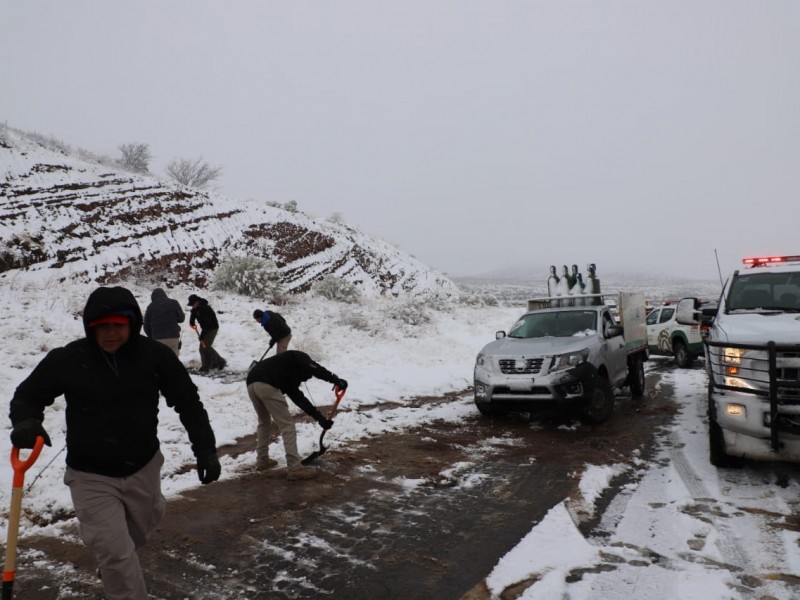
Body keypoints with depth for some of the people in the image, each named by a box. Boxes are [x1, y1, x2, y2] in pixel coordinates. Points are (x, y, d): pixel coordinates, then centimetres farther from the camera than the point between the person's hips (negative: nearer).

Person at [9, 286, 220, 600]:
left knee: (140, 529, 26)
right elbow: (28, 395, -1)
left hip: (144, 468, 3)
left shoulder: (155, 355, -15)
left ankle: (111, 564, 60)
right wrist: (26, 422, -24)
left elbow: (188, 402, -7)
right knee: (115, 553, -7)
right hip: (91, 476, -2)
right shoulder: (67, 359, -17)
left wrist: (205, 449, -11)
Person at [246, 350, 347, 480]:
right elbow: (315, 368, -4)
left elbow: (299, 399, 31)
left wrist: (320, 418, 27)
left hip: (251, 383, 9)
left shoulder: (289, 377, 37)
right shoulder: (299, 357, 19)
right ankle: (294, 469, 0)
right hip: (266, 385, -9)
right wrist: (335, 380, -8)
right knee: (287, 425, -1)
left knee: (264, 421, 31)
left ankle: (262, 459, 40)